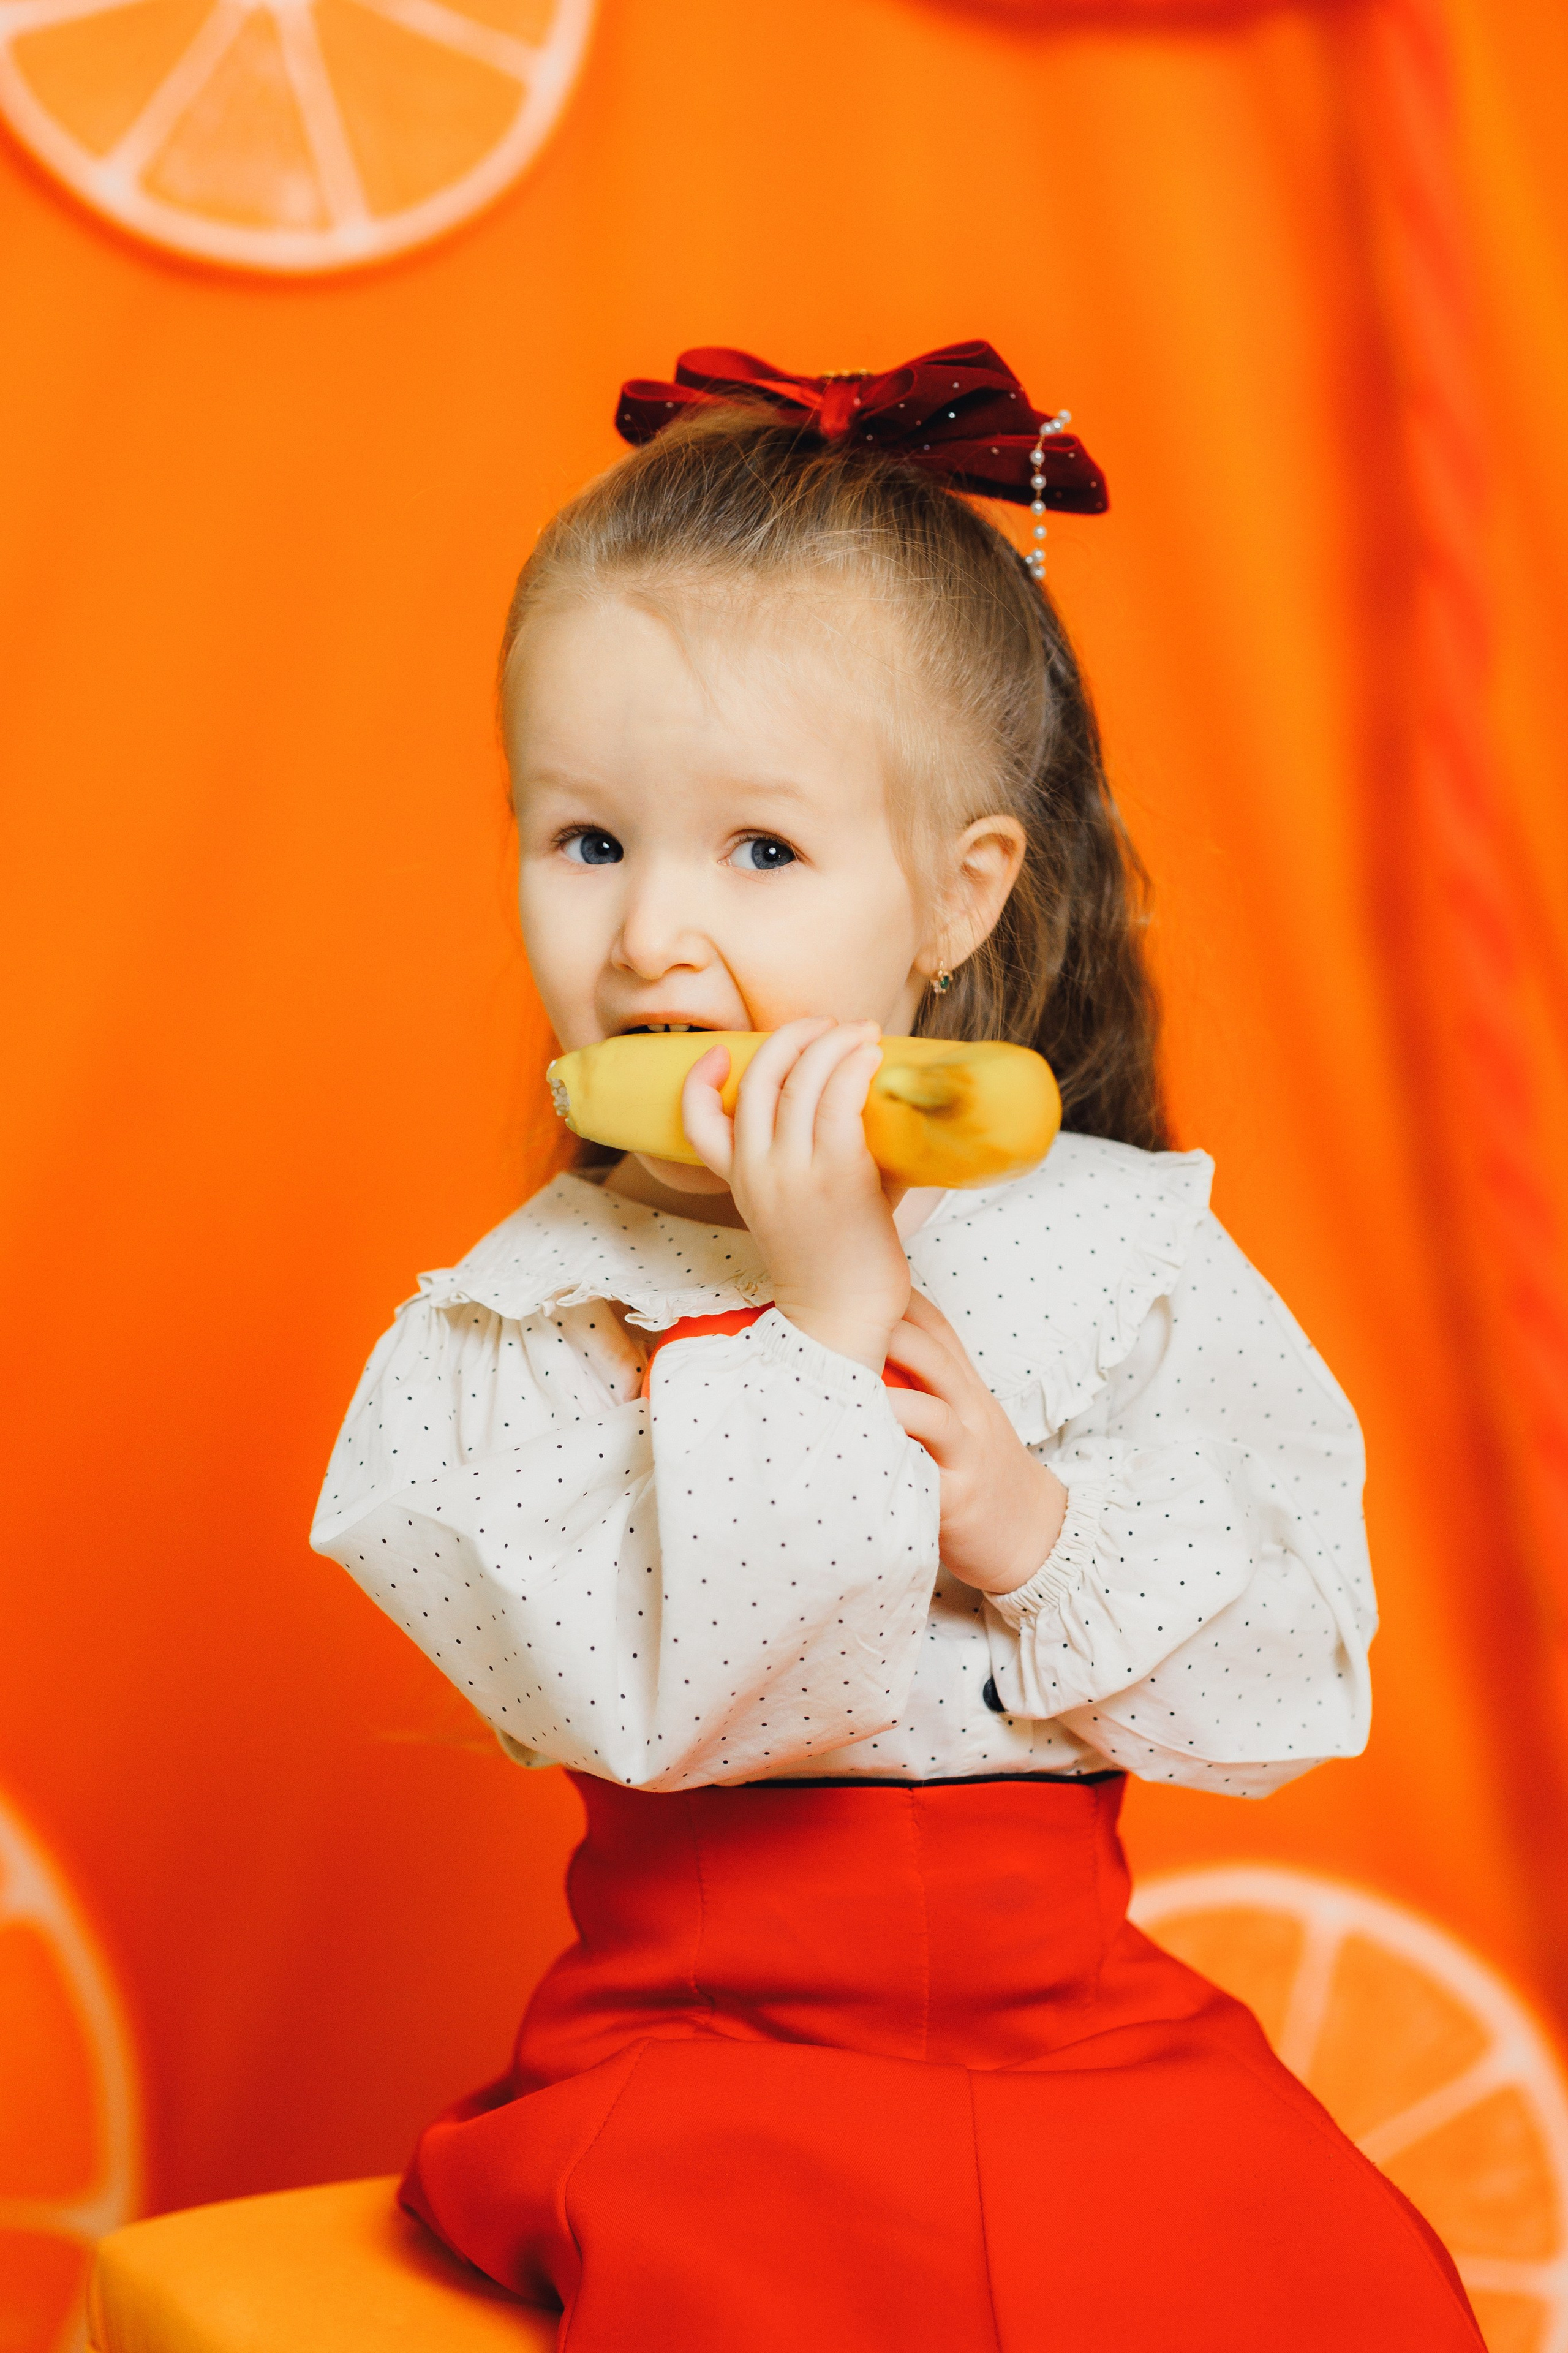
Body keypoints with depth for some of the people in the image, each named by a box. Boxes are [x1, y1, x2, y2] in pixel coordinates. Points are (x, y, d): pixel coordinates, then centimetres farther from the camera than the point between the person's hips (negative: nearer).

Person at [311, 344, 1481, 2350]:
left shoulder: (1127, 1239, 1)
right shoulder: (540, 1308, -4)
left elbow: (1295, 1683, 1)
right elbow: (632, 1691, -20)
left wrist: (1040, 1535, -16)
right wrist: (816, 1319, -23)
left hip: (1080, 2011, 2)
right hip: (704, 2030, -2)